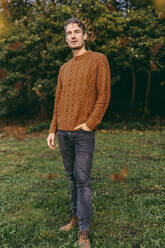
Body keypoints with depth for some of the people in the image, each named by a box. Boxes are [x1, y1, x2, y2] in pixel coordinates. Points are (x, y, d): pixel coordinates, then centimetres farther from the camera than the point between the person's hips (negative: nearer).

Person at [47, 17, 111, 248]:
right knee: (72, 177, 13)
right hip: (63, 132, 6)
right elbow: (58, 101, 17)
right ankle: (76, 216, 28)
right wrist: (53, 130, 11)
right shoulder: (64, 68, 17)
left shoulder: (99, 60, 1)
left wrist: (90, 122, -14)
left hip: (84, 132, -6)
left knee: (82, 178, -6)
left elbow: (104, 95, -7)